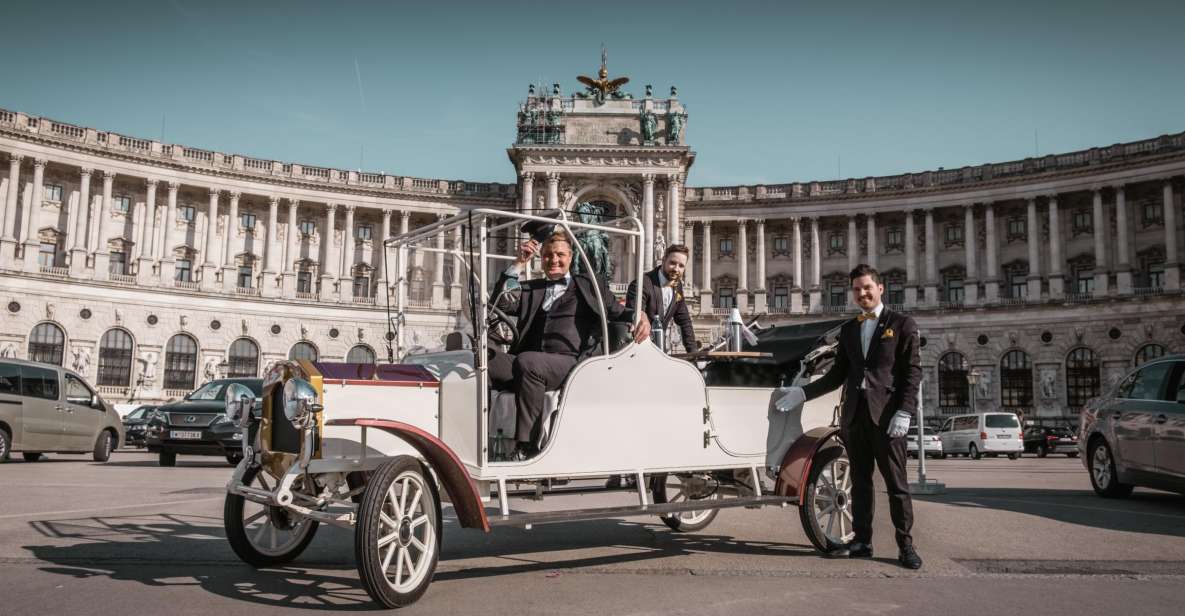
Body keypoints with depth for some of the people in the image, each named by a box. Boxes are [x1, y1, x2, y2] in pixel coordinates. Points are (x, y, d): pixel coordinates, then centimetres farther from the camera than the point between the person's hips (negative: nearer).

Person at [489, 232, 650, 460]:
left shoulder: (588, 285, 23)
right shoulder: (530, 289, 28)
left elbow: (618, 311, 22)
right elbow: (502, 302, 12)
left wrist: (640, 317, -1)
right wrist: (519, 263, 7)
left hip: (570, 363, -3)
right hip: (530, 366, 3)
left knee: (527, 362, -36)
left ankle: (527, 446, -31)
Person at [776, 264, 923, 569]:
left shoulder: (902, 324, 2)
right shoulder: (848, 329, 16)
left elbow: (913, 371, -4)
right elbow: (838, 373, 17)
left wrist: (904, 412, -14)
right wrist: (803, 393, 8)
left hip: (887, 414, -5)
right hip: (855, 413, 5)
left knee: (896, 483, -1)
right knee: (860, 481, 9)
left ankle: (905, 545, 7)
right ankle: (862, 541, 16)